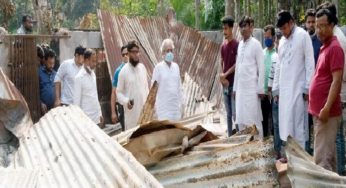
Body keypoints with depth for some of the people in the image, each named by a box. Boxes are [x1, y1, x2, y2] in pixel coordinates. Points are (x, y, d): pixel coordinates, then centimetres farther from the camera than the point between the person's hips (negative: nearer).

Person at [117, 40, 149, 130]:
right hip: (131, 111, -4)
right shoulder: (124, 71, -9)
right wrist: (126, 101, -21)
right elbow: (119, 92, -4)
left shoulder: (143, 67, 6)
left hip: (143, 109, 5)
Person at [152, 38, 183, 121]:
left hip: (175, 105, 5)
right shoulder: (158, 67, -5)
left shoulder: (176, 66, 9)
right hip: (163, 105, -4)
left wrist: (180, 103, 12)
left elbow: (179, 86, 13)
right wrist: (155, 105, -4)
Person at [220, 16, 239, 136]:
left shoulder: (236, 44, -8)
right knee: (228, 114, 11)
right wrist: (222, 77, 1)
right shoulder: (223, 46, 12)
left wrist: (225, 74, -10)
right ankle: (230, 136, 17)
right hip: (225, 84, 6)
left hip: (234, 83, -6)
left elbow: (237, 64, -11)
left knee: (235, 113, -7)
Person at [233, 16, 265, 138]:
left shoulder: (256, 44, -7)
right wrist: (235, 87, 13)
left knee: (254, 119, -2)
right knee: (240, 119, 9)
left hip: (252, 88, -6)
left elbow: (261, 68, -9)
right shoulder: (240, 44, 12)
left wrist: (260, 89, -12)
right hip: (240, 88, 6)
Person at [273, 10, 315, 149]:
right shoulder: (282, 41, 16)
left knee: (297, 126, -4)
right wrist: (276, 88, 15)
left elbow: (310, 63, -8)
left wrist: (308, 88, -12)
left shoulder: (303, 35, -5)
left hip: (298, 88, -6)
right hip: (284, 89, 6)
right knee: (286, 125, 8)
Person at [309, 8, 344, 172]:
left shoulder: (334, 48, -13)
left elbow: (336, 81, -19)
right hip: (319, 110, 10)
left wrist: (326, 108, -23)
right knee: (328, 153, 15)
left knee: (321, 157, -9)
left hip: (327, 111, -10)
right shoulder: (324, 48, 16)